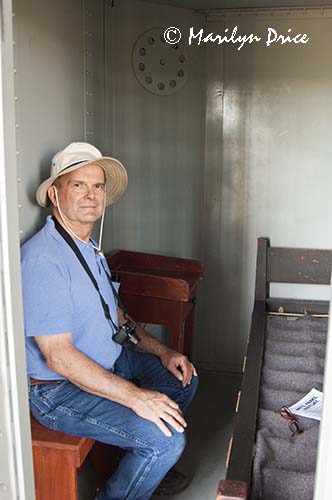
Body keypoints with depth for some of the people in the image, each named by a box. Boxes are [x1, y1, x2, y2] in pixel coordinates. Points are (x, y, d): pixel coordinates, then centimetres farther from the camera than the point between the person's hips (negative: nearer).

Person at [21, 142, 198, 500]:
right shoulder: (42, 259, -25)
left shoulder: (90, 247, 9)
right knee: (166, 439, -22)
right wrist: (135, 397, -30)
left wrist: (163, 352, 5)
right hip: (60, 389, -10)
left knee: (184, 377, 16)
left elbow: (114, 316, 16)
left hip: (107, 361, 10)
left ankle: (147, 465, 33)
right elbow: (58, 355, -28)